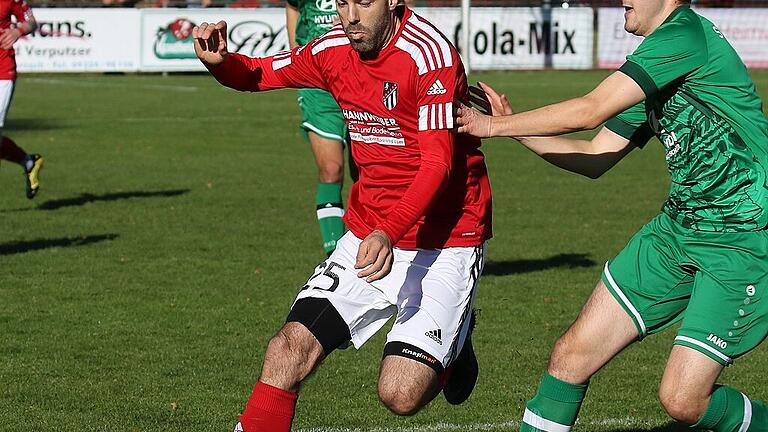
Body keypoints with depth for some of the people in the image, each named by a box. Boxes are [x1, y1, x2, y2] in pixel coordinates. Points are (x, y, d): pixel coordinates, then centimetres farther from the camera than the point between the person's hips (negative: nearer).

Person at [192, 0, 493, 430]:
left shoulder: (430, 54, -19)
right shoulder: (333, 49, 1)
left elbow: (438, 164, -22)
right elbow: (258, 73, 16)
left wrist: (389, 233, -37)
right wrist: (220, 61, -8)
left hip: (445, 241, -5)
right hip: (368, 234, 5)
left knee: (401, 395, -14)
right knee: (290, 351, -12)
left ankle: (452, 346, 20)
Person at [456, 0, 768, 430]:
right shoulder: (652, 76, 13)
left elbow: (590, 110, -20)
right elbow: (595, 158, 16)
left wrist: (493, 126, -11)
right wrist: (516, 128, 5)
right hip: (678, 229, 9)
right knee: (572, 356, 1)